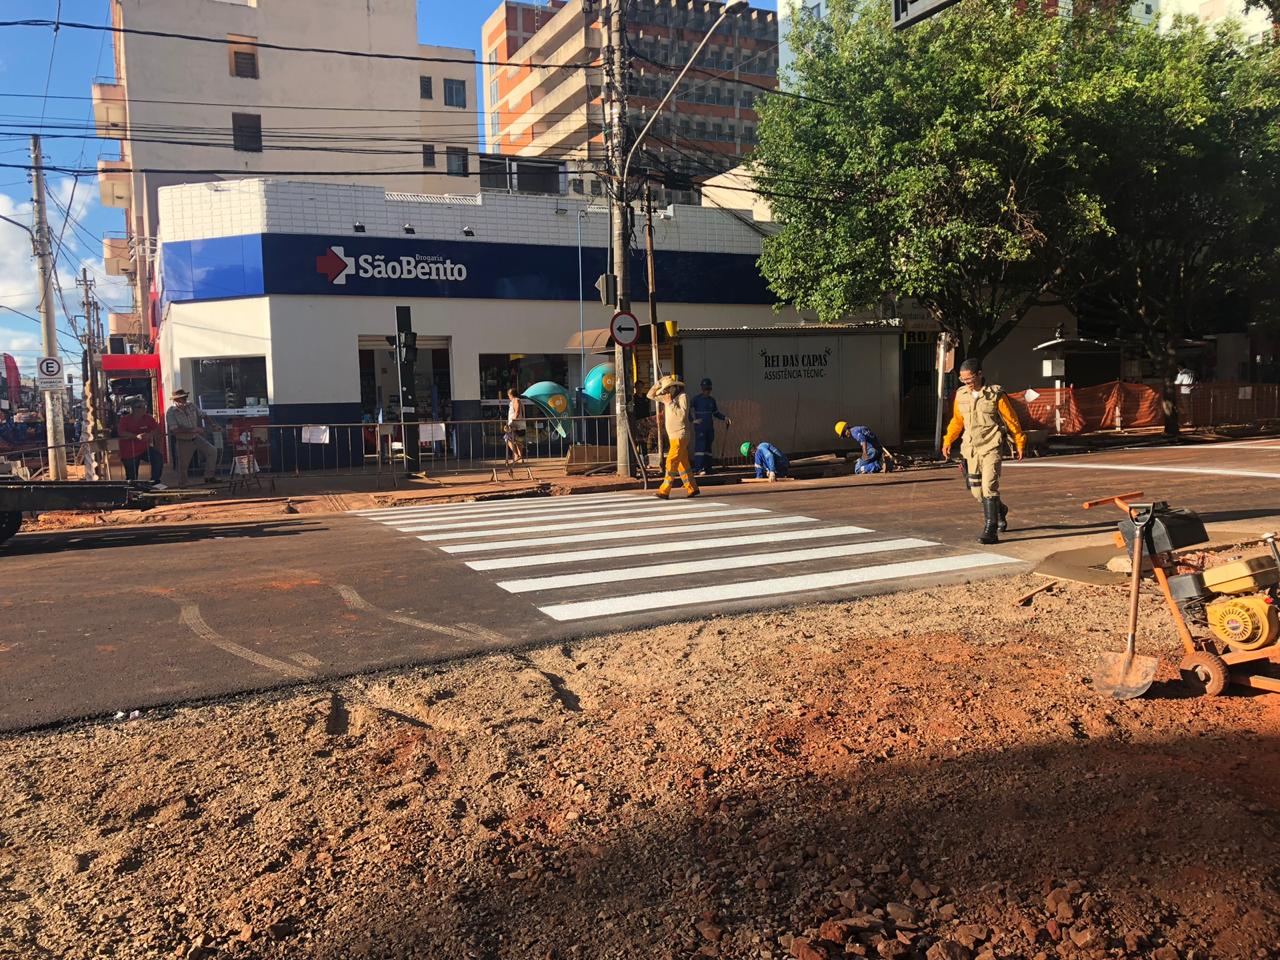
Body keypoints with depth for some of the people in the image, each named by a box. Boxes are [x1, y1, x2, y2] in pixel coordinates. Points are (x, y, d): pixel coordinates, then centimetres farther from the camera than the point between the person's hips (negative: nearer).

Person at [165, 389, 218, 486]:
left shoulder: (191, 406, -1)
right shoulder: (171, 413, -16)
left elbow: (202, 416, 16)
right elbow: (175, 430, -25)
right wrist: (193, 430, -25)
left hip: (196, 438, 5)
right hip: (183, 442, -5)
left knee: (212, 451, -6)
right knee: (183, 465, 3)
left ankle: (208, 476, 3)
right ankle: (182, 485, 20)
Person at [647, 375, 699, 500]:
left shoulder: (683, 396, -10)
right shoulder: (667, 397, 11)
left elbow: (682, 415, -20)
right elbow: (650, 395, 15)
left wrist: (670, 403, -18)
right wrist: (658, 384, 1)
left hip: (680, 435, -8)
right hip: (672, 435, 8)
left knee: (672, 462, -13)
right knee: (682, 463, 10)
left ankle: (664, 491, -15)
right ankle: (692, 488, 16)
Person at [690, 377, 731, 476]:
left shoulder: (712, 400, 13)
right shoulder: (697, 399, -4)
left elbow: (716, 413, 23)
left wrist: (725, 418, 9)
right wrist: (693, 420, -16)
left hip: (710, 427, 6)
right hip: (700, 427, -6)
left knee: (708, 447, 6)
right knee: (700, 446, -14)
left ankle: (707, 468, 10)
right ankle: (699, 468, -17)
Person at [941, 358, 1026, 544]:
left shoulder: (995, 395, -8)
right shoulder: (961, 395, 5)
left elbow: (1011, 420, 0)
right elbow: (957, 420, 17)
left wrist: (1019, 443, 5)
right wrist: (947, 440, 10)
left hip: (992, 447, -5)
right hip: (971, 448, 6)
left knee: (989, 487, -13)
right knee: (976, 489, 11)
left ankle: (990, 530, -12)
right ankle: (1000, 510, 40)